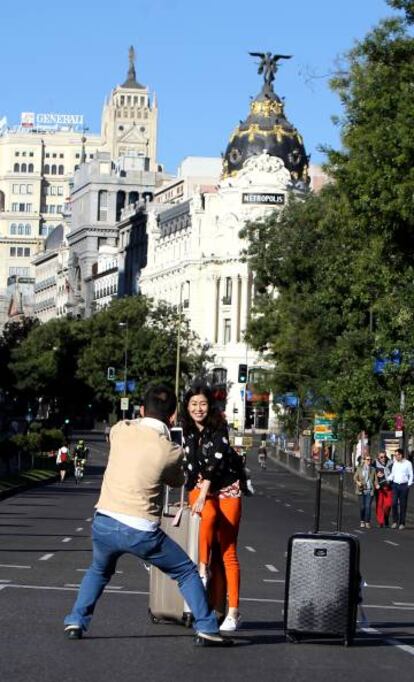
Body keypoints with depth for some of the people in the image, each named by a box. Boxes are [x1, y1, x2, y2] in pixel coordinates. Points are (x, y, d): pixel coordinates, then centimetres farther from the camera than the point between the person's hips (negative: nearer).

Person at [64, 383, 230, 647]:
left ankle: (76, 621, 24)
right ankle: (207, 629, 12)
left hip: (104, 524, 4)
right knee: (187, 572, 15)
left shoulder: (121, 430, -2)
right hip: (141, 532, -4)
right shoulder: (172, 451, -10)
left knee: (99, 571, 33)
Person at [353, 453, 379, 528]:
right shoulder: (359, 468, 6)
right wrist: (357, 482, -14)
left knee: (368, 506, -8)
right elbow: (355, 477, 6)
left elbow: (375, 479, 10)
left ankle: (367, 522, -1)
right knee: (362, 507, 1)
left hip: (370, 491, 0)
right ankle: (362, 521, 18)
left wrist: (376, 485, -9)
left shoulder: (373, 469, 9)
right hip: (362, 491, 0)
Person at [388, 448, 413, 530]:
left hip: (404, 485, -2)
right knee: (394, 503, -7)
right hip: (395, 485, 2)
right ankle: (395, 521, 4)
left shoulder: (407, 463, 1)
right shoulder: (394, 463, 9)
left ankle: (402, 523, 6)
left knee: (403, 505, 1)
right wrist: (388, 479, -3)